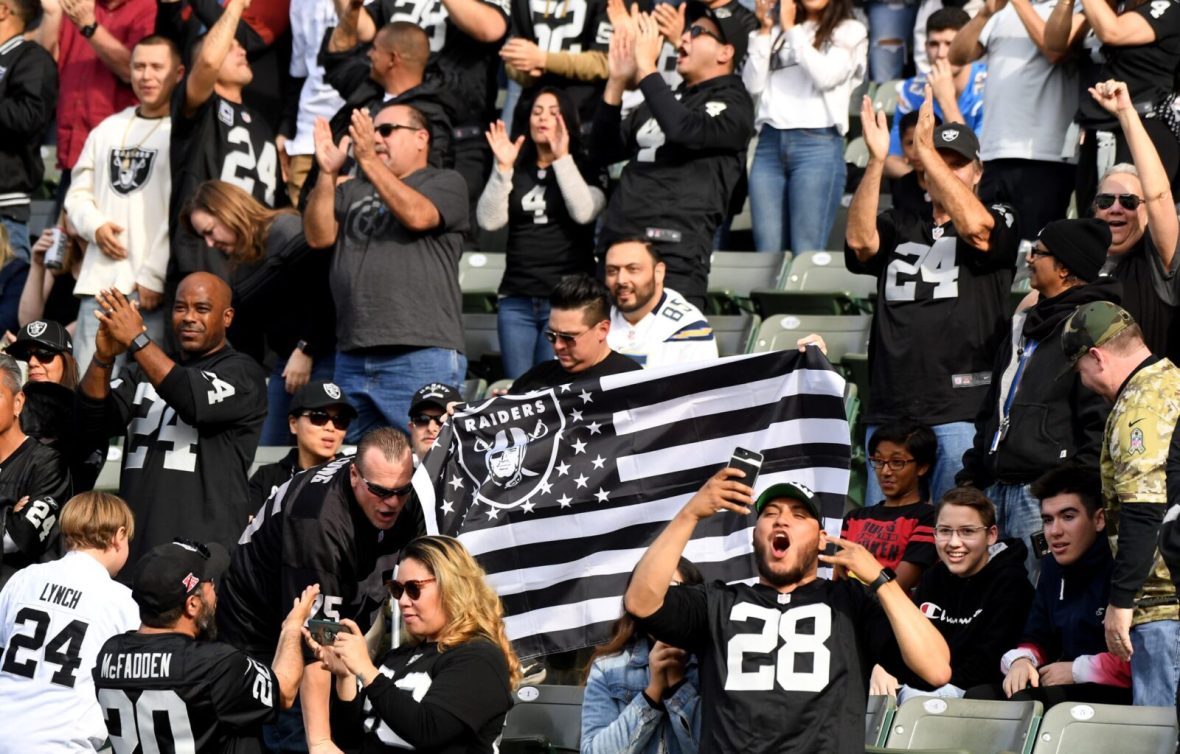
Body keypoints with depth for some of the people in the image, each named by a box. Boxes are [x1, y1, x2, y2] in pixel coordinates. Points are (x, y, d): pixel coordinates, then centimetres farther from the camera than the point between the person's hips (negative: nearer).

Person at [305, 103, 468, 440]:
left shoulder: (446, 183, 7)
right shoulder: (353, 191, 21)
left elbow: (417, 216, -13)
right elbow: (319, 236, 7)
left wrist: (369, 161, -18)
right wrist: (327, 173, -5)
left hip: (423, 358, -5)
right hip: (352, 358, 5)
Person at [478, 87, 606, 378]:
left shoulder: (585, 169, 7)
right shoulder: (517, 172, 17)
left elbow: (584, 212, -13)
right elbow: (489, 221, 3)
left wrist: (562, 158, -12)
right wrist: (503, 168, -6)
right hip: (516, 299, 4)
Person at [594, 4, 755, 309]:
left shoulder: (732, 103, 1)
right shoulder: (663, 99, 23)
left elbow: (685, 130, -19)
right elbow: (605, 151, 19)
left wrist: (646, 68, -14)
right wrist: (617, 82, 8)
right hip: (617, 246, 7)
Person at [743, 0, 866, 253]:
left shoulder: (850, 32, 10)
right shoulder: (777, 31, 21)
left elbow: (825, 76, -7)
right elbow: (752, 85, 12)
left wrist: (791, 29, -1)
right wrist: (765, 30, 6)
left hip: (818, 145, -4)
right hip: (769, 144, 4)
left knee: (807, 255, -11)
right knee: (767, 255, -4)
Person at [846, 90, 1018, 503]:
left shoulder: (1000, 222, 9)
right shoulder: (900, 228, 19)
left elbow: (973, 225, -14)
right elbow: (859, 240, -2)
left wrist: (926, 149, -15)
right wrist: (876, 161, -11)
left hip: (962, 411, -4)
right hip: (889, 411, 4)